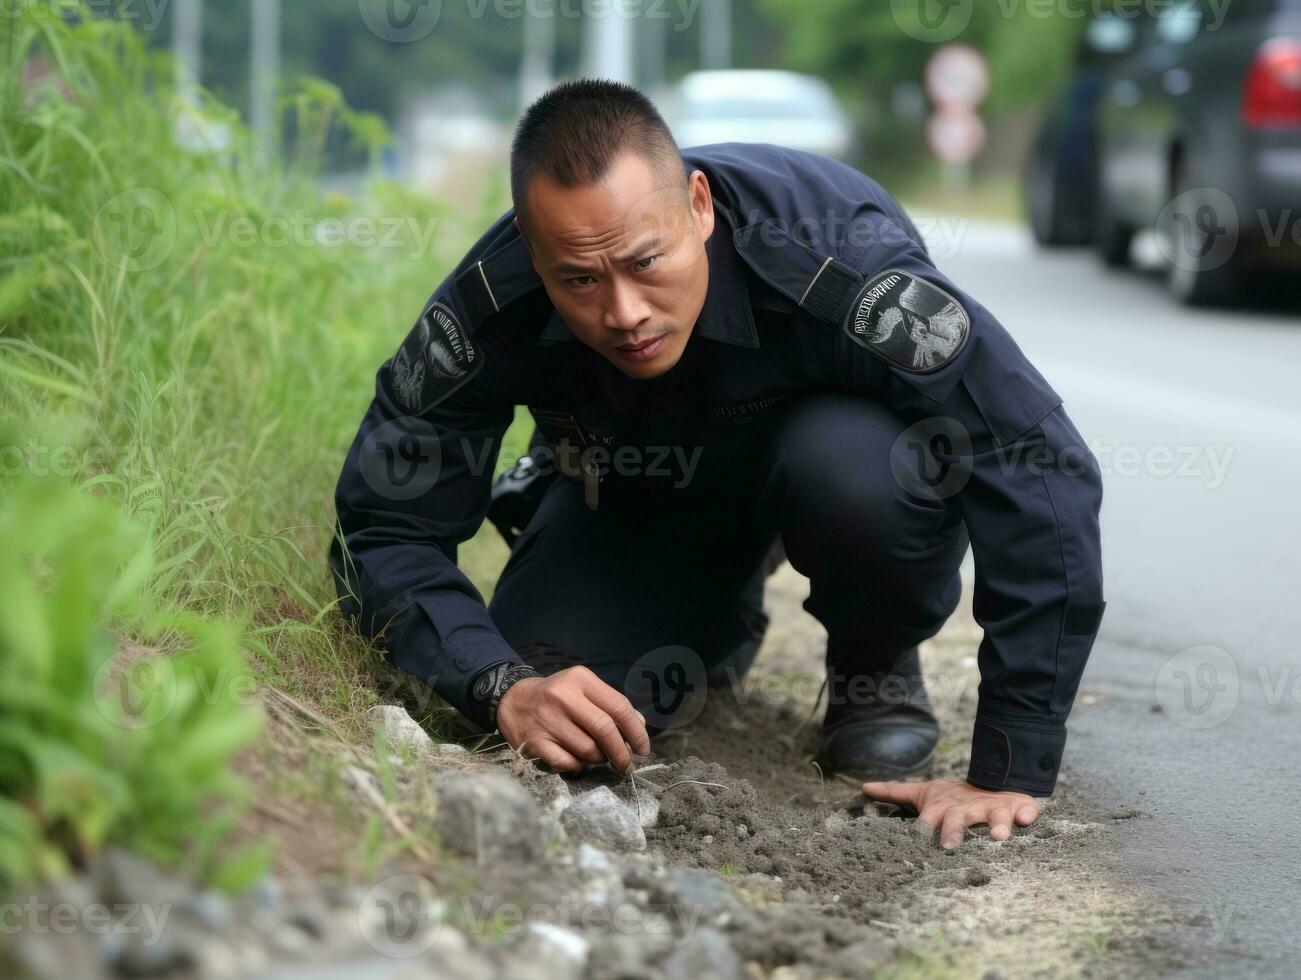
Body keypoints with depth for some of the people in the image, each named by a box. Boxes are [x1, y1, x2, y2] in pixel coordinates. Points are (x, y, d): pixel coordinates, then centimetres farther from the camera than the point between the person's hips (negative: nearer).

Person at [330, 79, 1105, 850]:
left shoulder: (837, 264, -40)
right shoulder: (487, 313, -32)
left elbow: (1045, 480, -38)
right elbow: (384, 528, -22)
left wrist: (1009, 775, -38)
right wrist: (507, 691, -40)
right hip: (640, 488, 3)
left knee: (859, 466, -38)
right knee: (552, 701, -20)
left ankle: (877, 667, -3)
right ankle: (718, 627, 17)